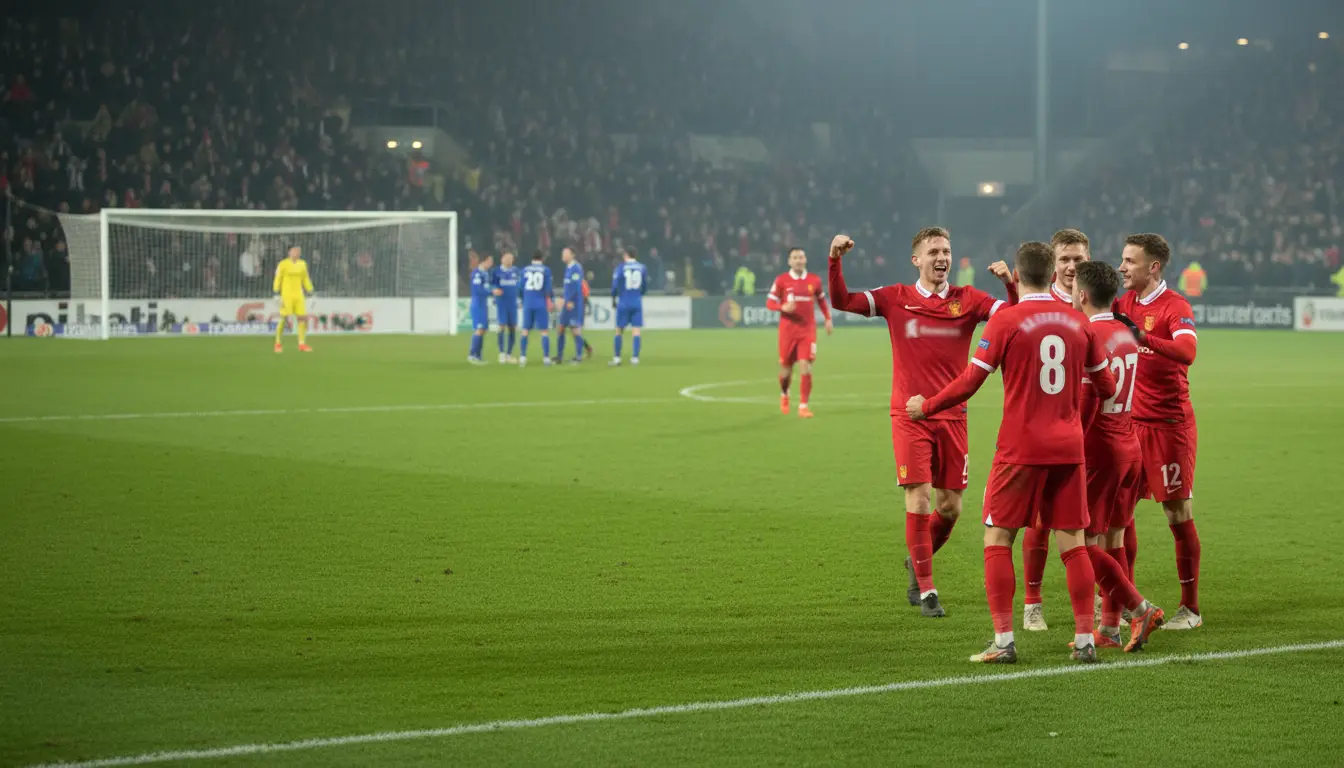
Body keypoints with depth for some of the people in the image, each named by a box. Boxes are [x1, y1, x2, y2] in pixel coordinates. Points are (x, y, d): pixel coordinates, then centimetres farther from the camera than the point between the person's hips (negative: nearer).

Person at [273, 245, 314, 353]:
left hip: (298, 295, 5)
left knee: (303, 318, -3)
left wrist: (311, 292, 11)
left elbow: (305, 280, 17)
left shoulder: (302, 264, 10)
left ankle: (302, 344, 3)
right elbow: (277, 280, -6)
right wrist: (277, 294, -13)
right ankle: (278, 343, 5)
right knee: (284, 319, -8)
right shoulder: (283, 264, -6)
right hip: (286, 295, -5)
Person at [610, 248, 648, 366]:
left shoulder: (620, 267, -5)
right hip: (637, 303, 2)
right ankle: (635, 358, -4)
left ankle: (617, 358, 8)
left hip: (624, 303, -2)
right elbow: (645, 286, 10)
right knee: (636, 331, 2)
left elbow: (615, 285, -7)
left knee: (619, 330, 8)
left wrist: (613, 300, 7)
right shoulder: (642, 268, 3)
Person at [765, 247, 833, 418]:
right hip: (787, 331, -1)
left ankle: (803, 406, -6)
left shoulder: (814, 280, 4)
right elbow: (769, 302, -1)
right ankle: (784, 394, 40)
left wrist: (828, 319, 13)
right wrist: (783, 307, -20)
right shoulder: (781, 280, -2)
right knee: (786, 368, 8)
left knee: (806, 367, -13)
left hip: (808, 330, 1)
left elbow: (821, 300, 20)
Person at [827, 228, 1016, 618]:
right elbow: (841, 300, -3)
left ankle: (918, 560, 34)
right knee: (919, 500, -9)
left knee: (950, 507, 5)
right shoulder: (896, 299, 1)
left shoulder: (967, 300, 4)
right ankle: (926, 591, 1)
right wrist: (835, 260, -17)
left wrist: (1010, 284, -24)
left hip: (952, 417, 2)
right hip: (910, 415, -2)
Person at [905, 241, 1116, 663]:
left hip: (1020, 450, -4)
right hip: (1068, 449, 4)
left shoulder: (1006, 319, -7)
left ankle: (1003, 641, -2)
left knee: (997, 539, 4)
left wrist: (925, 407, 7)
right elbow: (1105, 385, 14)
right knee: (1073, 544, 8)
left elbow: (969, 382, -7)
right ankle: (1085, 640, 8)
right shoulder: (1077, 320, 6)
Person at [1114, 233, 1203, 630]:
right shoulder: (1125, 303, 9)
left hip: (1170, 425, -6)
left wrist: (1142, 335, -41)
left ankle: (1190, 608, 6)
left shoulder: (1175, 306, -12)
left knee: (1179, 515, -2)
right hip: (1130, 422, 6)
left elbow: (1187, 352, -28)